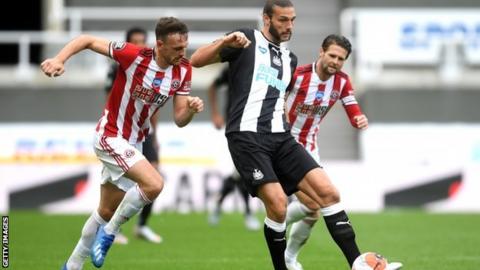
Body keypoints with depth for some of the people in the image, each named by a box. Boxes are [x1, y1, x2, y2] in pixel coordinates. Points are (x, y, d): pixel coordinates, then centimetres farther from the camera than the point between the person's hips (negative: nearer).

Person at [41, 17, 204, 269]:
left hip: (134, 143, 7)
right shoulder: (134, 56, -23)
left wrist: (191, 109, -24)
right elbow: (88, 40, -16)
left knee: (107, 212, 16)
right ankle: (108, 233, -7)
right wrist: (59, 59, -31)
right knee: (154, 183, -27)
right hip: (110, 137, -7)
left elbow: (179, 119, -2)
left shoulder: (183, 71, -5)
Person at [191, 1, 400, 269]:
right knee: (277, 204, -22)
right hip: (247, 136, -6)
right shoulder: (248, 40, 2)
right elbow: (196, 60, -4)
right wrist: (226, 42, -19)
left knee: (328, 192, -10)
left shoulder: (289, 58, 22)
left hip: (281, 138, 6)